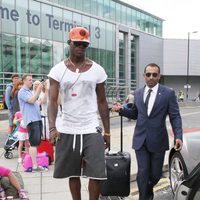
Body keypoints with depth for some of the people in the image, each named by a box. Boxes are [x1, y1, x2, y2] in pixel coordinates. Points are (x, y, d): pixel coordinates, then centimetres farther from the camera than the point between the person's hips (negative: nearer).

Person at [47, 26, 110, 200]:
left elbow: (102, 102, 6)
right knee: (73, 173, 12)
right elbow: (53, 101, -8)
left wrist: (107, 131, 5)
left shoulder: (97, 70, 2)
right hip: (67, 130, 0)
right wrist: (52, 127, -23)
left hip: (92, 130, 0)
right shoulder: (58, 70, -1)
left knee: (97, 174, -4)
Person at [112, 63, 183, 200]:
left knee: (155, 174, 11)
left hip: (158, 141, -1)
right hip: (140, 140, 2)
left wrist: (178, 136, -18)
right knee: (143, 173, -3)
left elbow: (175, 117, -6)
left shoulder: (168, 93, -4)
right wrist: (121, 109, 0)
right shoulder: (138, 93, 8)